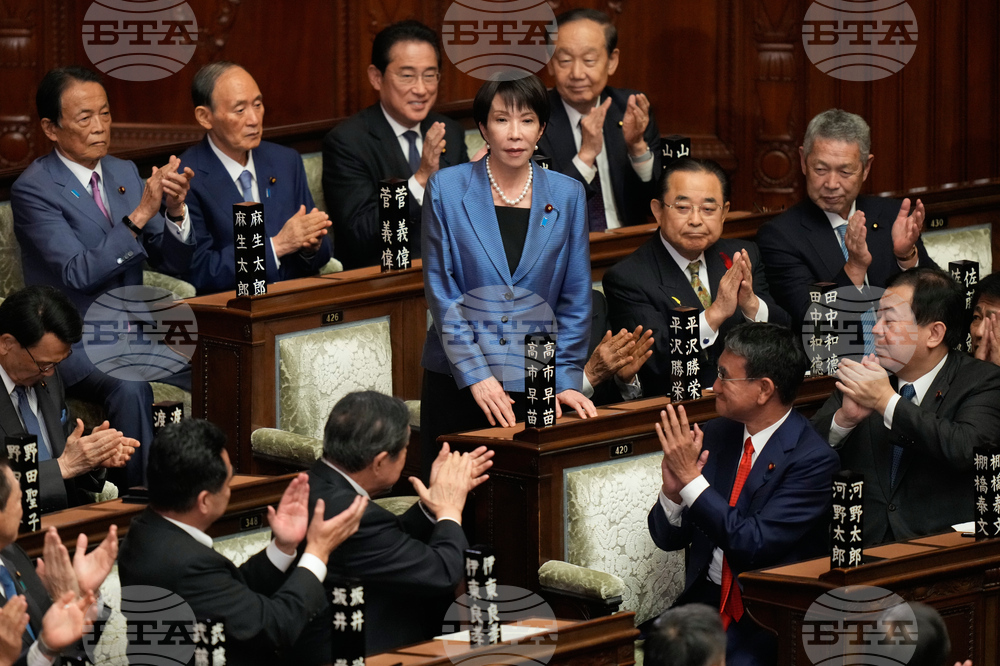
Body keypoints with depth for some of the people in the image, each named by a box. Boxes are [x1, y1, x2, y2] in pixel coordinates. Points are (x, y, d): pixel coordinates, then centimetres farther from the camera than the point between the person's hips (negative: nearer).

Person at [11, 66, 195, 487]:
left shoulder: (124, 174, 10)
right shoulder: (33, 189, -11)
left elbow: (174, 263, 8)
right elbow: (78, 274, -22)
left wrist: (175, 211, -12)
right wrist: (140, 214, -27)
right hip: (73, 343, -6)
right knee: (129, 386, -36)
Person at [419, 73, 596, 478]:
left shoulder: (566, 195, 5)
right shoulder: (448, 189, -1)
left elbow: (575, 300, 7)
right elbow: (440, 292, -3)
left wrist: (566, 379, -1)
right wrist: (475, 375, -10)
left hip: (536, 381, 1)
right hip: (457, 383, -1)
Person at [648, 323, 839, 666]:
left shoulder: (813, 458, -11)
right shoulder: (714, 435, 7)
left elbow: (754, 545, -20)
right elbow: (668, 539, 10)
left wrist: (691, 479, -20)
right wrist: (672, 491, -11)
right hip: (704, 603, 5)